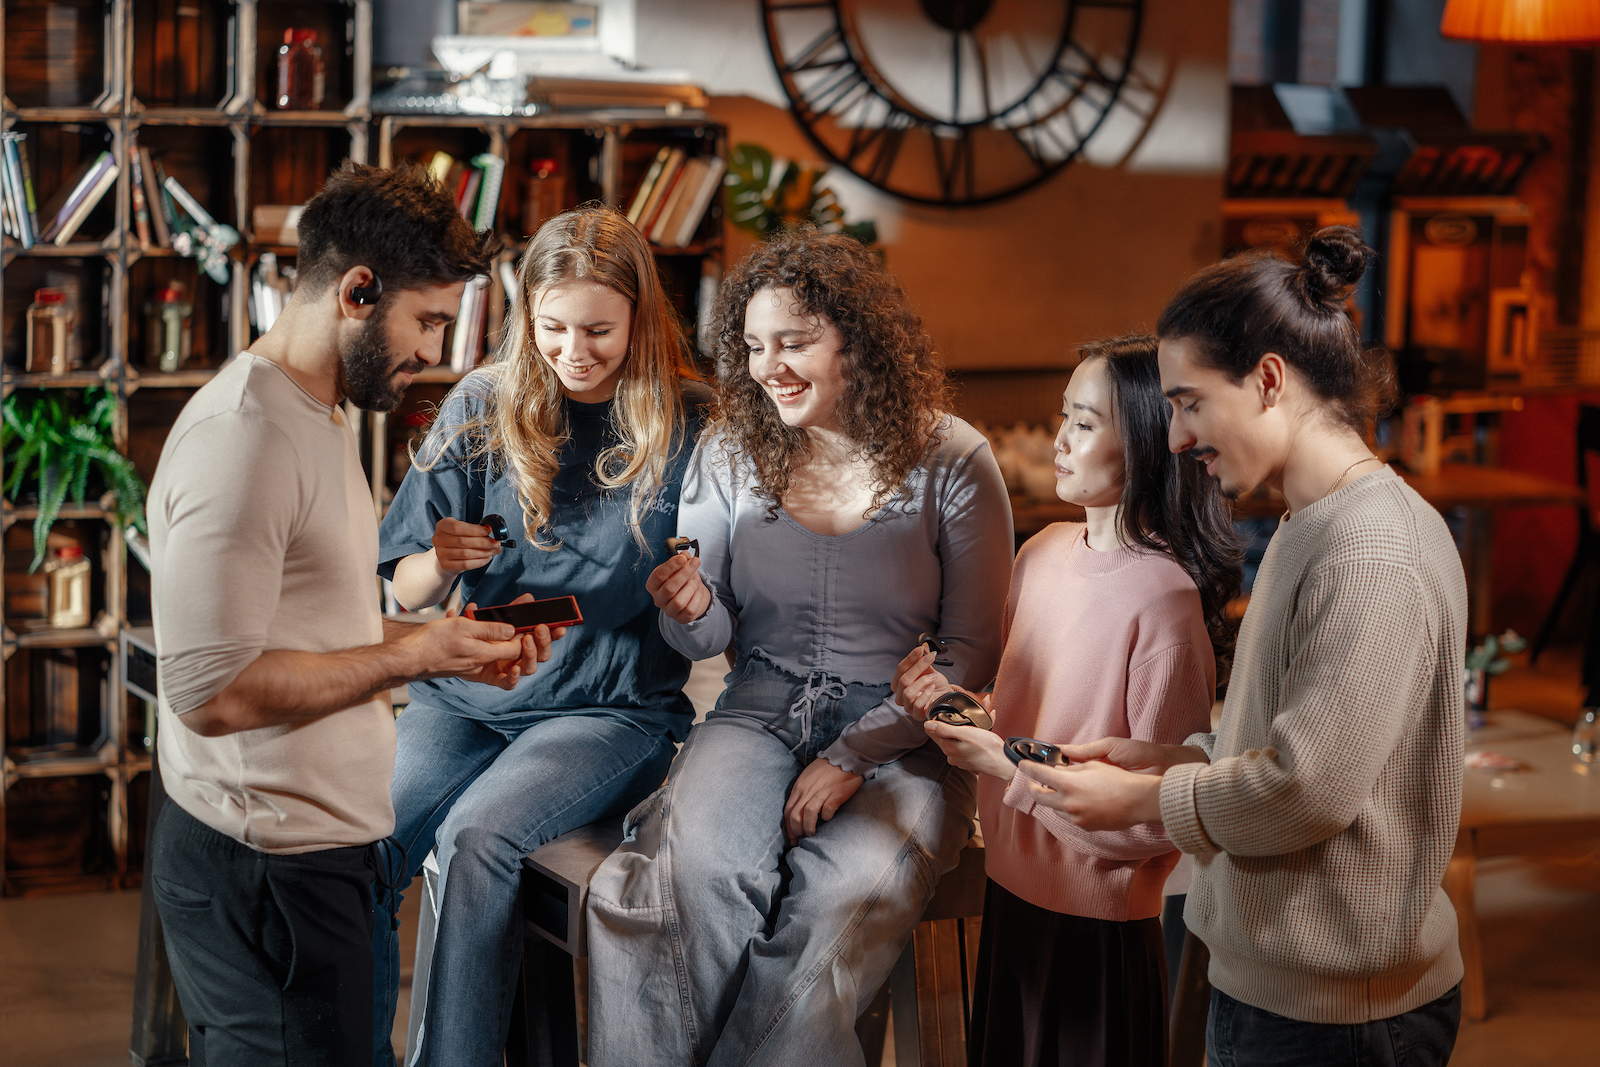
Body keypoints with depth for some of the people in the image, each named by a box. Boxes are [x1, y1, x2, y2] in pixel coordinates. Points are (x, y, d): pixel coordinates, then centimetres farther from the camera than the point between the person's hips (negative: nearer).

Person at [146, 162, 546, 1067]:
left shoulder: (318, 416, 14)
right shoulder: (242, 436, -19)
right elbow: (210, 692, -24)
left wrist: (446, 644, 6)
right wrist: (411, 657, -17)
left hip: (322, 837, 10)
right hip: (265, 871, -10)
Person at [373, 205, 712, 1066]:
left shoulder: (686, 426, -1)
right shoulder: (482, 407, 5)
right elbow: (406, 592, 7)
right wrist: (441, 564, -16)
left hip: (612, 705, -3)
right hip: (466, 694, 3)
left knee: (476, 834, -30)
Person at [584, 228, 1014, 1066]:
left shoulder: (951, 463, -4)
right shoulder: (730, 455, 5)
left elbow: (974, 652, -3)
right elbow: (712, 637, 10)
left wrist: (854, 756, -11)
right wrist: (691, 612, -16)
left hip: (900, 737, -2)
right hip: (760, 714, 2)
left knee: (846, 895, -32)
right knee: (695, 870, -29)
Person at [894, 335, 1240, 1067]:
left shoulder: (1164, 596, -21)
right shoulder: (1043, 552, 2)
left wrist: (1008, 765, -20)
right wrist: (954, 704, -3)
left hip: (1098, 924, -7)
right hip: (1013, 890, 7)